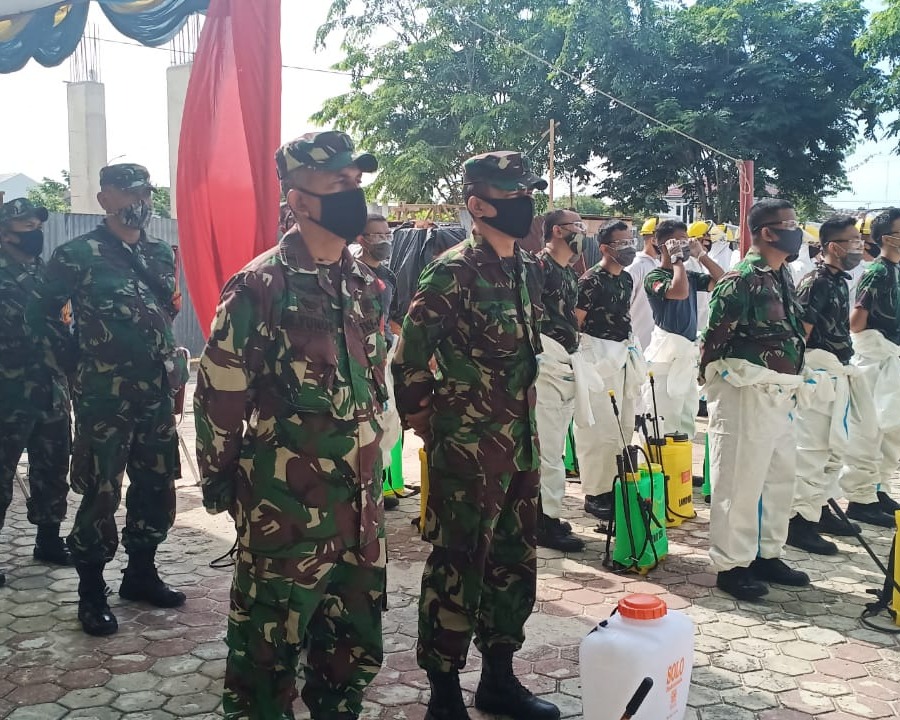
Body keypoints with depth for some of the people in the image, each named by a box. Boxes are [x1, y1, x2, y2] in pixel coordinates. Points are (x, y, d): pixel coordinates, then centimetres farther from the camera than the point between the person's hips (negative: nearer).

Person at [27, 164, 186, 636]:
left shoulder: (162, 254, 9)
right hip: (103, 396, -5)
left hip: (157, 393, 6)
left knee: (157, 488, 11)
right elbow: (40, 315, 4)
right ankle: (91, 593, 14)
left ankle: (141, 574, 28)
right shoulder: (77, 255, -7)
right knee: (101, 493, 0)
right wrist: (78, 358, 7)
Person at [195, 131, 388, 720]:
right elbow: (219, 393, -9)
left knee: (356, 646, 18)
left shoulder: (367, 286, 9)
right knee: (268, 647, 8)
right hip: (284, 501, -6)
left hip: (360, 499, 7)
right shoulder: (260, 286, -12)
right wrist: (221, 482, -3)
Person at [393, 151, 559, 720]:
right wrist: (426, 426, -5)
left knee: (516, 564, 16)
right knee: (457, 568, 3)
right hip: (466, 449, -8)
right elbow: (409, 360, -13)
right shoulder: (452, 274, -14)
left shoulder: (529, 269, 10)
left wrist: (524, 426, 18)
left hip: (521, 443, 8)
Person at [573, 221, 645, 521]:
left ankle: (616, 486, 23)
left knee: (623, 425, 12)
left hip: (621, 355, 8)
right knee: (599, 428, -5)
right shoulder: (591, 280, -14)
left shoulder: (626, 278, 11)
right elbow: (573, 324, -14)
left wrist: (630, 351, 18)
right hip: (596, 357, -8)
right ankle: (595, 494, 5)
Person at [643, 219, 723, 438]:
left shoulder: (690, 275, 15)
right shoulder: (654, 277, -7)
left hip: (689, 352, 8)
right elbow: (680, 291, -24)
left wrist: (702, 255, 6)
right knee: (663, 417, -9)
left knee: (687, 417, 13)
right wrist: (677, 260, -11)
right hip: (666, 352, -8)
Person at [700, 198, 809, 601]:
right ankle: (730, 565, 9)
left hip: (780, 393, 9)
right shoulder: (742, 279, -15)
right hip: (747, 393, -9)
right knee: (740, 478, -2)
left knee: (779, 476, 15)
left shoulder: (782, 277, 13)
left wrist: (791, 385, 19)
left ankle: (767, 554, 28)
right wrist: (715, 382, -5)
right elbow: (713, 339, -13)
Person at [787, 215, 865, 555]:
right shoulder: (815, 282, -15)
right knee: (811, 447, -6)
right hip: (817, 372, -10)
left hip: (837, 374, 10)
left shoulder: (840, 281, 14)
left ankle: (820, 508, 29)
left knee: (835, 447, 17)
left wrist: (843, 371, 17)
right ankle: (799, 520, 1)